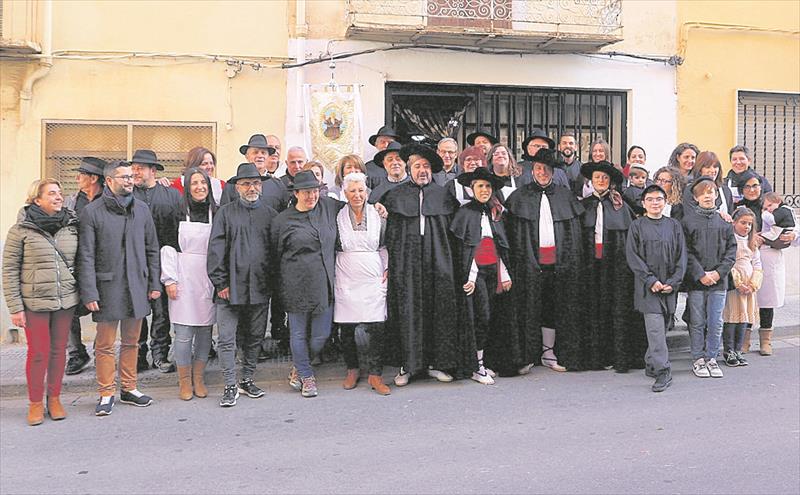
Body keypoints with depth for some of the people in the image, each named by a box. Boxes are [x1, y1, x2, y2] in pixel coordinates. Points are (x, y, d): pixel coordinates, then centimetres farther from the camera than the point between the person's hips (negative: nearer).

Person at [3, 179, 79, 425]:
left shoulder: (72, 226, 4)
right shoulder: (21, 230, -5)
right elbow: (9, 270, -3)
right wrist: (15, 307, -6)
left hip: (65, 301, 3)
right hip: (35, 303, -3)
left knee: (59, 350, 9)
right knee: (38, 352, 1)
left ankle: (54, 399, 23)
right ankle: (35, 403, 17)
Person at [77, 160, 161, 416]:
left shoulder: (142, 209, 8)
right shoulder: (92, 212, -5)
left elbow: (152, 249, 12)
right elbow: (86, 257, -7)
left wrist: (155, 283, 7)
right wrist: (89, 293, -12)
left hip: (137, 286, 4)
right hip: (108, 286, -4)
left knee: (131, 342, 13)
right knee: (105, 344, 4)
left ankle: (129, 388, 25)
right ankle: (106, 394, 15)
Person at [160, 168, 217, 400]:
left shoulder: (216, 213, 8)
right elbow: (167, 246, -1)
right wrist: (169, 279, -7)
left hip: (209, 280, 3)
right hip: (184, 280, -2)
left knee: (205, 331, 6)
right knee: (184, 333, -3)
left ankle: (198, 378, 19)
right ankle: (184, 381, 11)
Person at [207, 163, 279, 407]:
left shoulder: (270, 214, 9)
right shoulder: (226, 213, 2)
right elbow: (216, 249, -2)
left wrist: (273, 277, 6)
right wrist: (220, 283, -6)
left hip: (260, 288, 3)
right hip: (231, 288, -3)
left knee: (255, 337, 12)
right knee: (227, 339, -3)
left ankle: (247, 380, 26)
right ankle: (230, 386, 6)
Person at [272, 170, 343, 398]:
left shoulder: (328, 207, 7)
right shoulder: (283, 219, 0)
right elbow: (276, 254, 9)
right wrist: (281, 288, 10)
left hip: (324, 284, 3)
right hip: (296, 285, -2)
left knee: (321, 335, 4)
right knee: (298, 333, 6)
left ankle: (298, 368, 30)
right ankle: (306, 376, 23)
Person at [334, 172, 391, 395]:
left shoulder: (377, 215, 5)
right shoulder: (338, 216, 2)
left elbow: (384, 246, 13)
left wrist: (386, 269, 5)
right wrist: (332, 272, 4)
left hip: (373, 279, 0)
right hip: (346, 280, 0)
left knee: (377, 328, -5)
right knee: (347, 329, 4)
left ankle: (375, 374, 6)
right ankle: (352, 370, 22)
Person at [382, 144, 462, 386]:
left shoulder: (443, 194, 12)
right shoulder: (395, 195, 8)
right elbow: (389, 233, 4)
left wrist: (445, 255, 7)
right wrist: (388, 263, -2)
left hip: (436, 261, 2)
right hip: (406, 262, -2)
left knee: (439, 309, 1)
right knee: (407, 311, -3)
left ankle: (435, 363, 11)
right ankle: (406, 366, 4)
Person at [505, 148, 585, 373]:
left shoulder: (565, 195, 11)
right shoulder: (520, 196, 4)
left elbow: (575, 230, 10)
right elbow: (513, 232, 1)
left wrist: (573, 260, 2)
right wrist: (518, 260, -8)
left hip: (559, 260, 3)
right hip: (530, 260, -2)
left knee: (554, 309, 9)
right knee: (529, 310, -1)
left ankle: (548, 352, 20)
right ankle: (527, 357, 6)